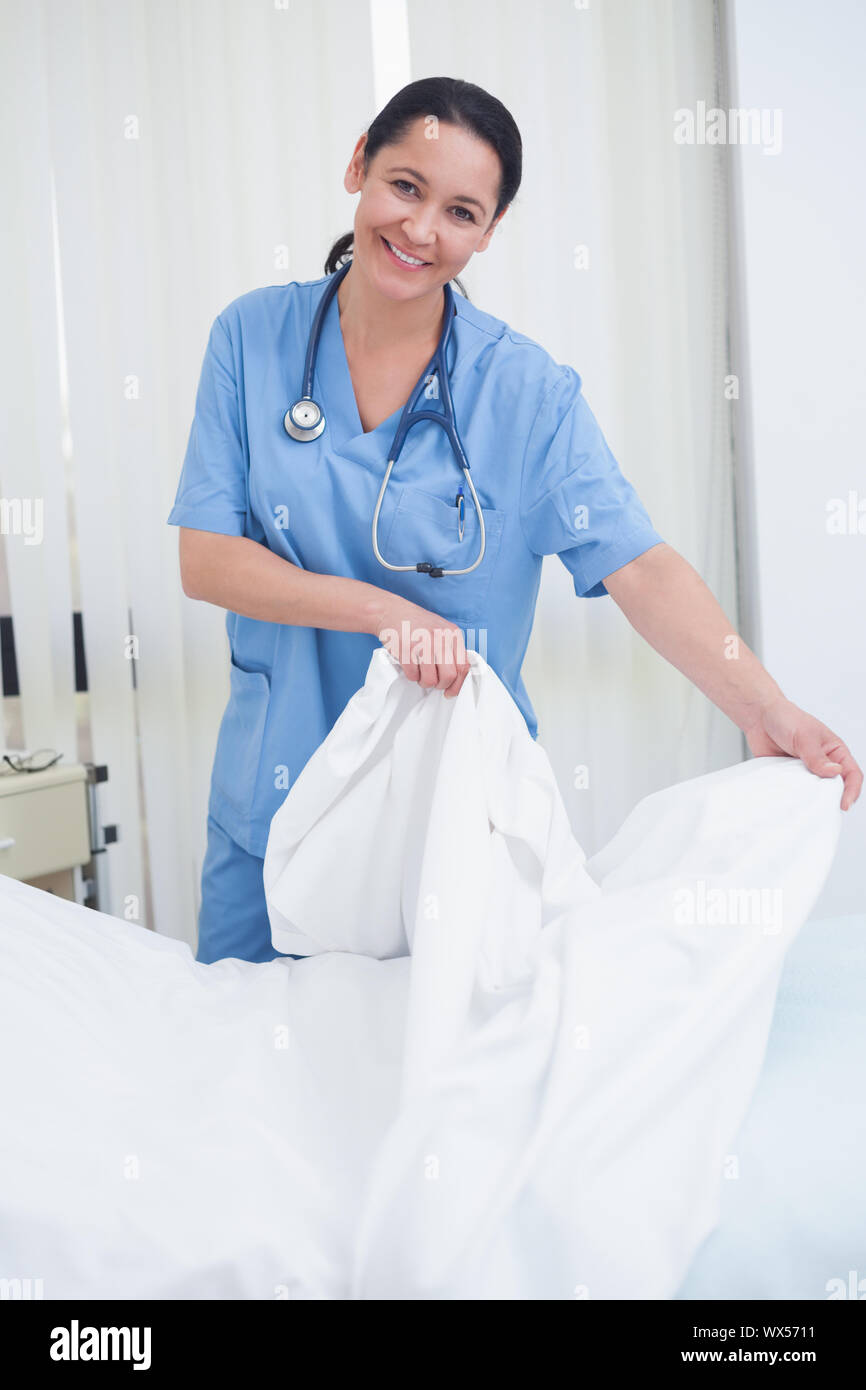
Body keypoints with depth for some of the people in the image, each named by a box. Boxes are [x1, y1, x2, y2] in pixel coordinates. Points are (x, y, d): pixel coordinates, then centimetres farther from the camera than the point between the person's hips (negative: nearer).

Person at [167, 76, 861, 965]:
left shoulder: (527, 390, -8)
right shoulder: (253, 336, -4)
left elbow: (639, 566, -16)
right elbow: (204, 560, -8)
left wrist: (767, 712, -30)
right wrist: (383, 610, -20)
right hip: (272, 800, 2)